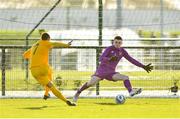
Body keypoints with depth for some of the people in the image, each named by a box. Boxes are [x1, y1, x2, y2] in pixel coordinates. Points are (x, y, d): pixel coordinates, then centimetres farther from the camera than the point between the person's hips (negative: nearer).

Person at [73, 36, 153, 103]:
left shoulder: (122, 51, 6)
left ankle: (131, 91, -36)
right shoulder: (109, 49, -9)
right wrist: (109, 59, -41)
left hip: (111, 73, 5)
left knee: (125, 78, -15)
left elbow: (131, 60, 9)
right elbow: (101, 59, -21)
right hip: (102, 69, -5)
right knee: (91, 83, -18)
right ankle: (78, 92, 5)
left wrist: (143, 66, 5)